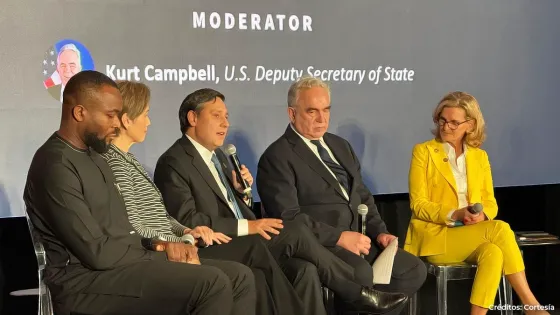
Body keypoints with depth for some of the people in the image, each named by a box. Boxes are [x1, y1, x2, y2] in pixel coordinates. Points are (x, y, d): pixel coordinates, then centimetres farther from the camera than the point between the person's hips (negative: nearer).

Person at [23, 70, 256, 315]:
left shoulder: (92, 155, 17)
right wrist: (164, 257, -8)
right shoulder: (56, 165, -14)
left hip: (123, 263, 10)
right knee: (212, 283, -27)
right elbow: (98, 253, -19)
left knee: (239, 277, -3)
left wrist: (161, 244, 0)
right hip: (88, 279, -9)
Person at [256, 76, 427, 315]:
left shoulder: (341, 146, 20)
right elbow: (288, 218, -16)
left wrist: (379, 231, 5)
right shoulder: (277, 157, -6)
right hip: (318, 244, -7)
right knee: (361, 274, -34)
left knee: (413, 269, -11)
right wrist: (339, 237, -20)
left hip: (359, 238, 8)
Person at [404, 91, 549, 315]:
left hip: (471, 236, 4)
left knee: (493, 253, -33)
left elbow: (490, 203, 12)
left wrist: (481, 215, -14)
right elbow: (418, 205, -6)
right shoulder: (423, 152, -1)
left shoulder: (480, 156, 13)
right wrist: (455, 214, -22)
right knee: (500, 229, -28)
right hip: (434, 235, -4)